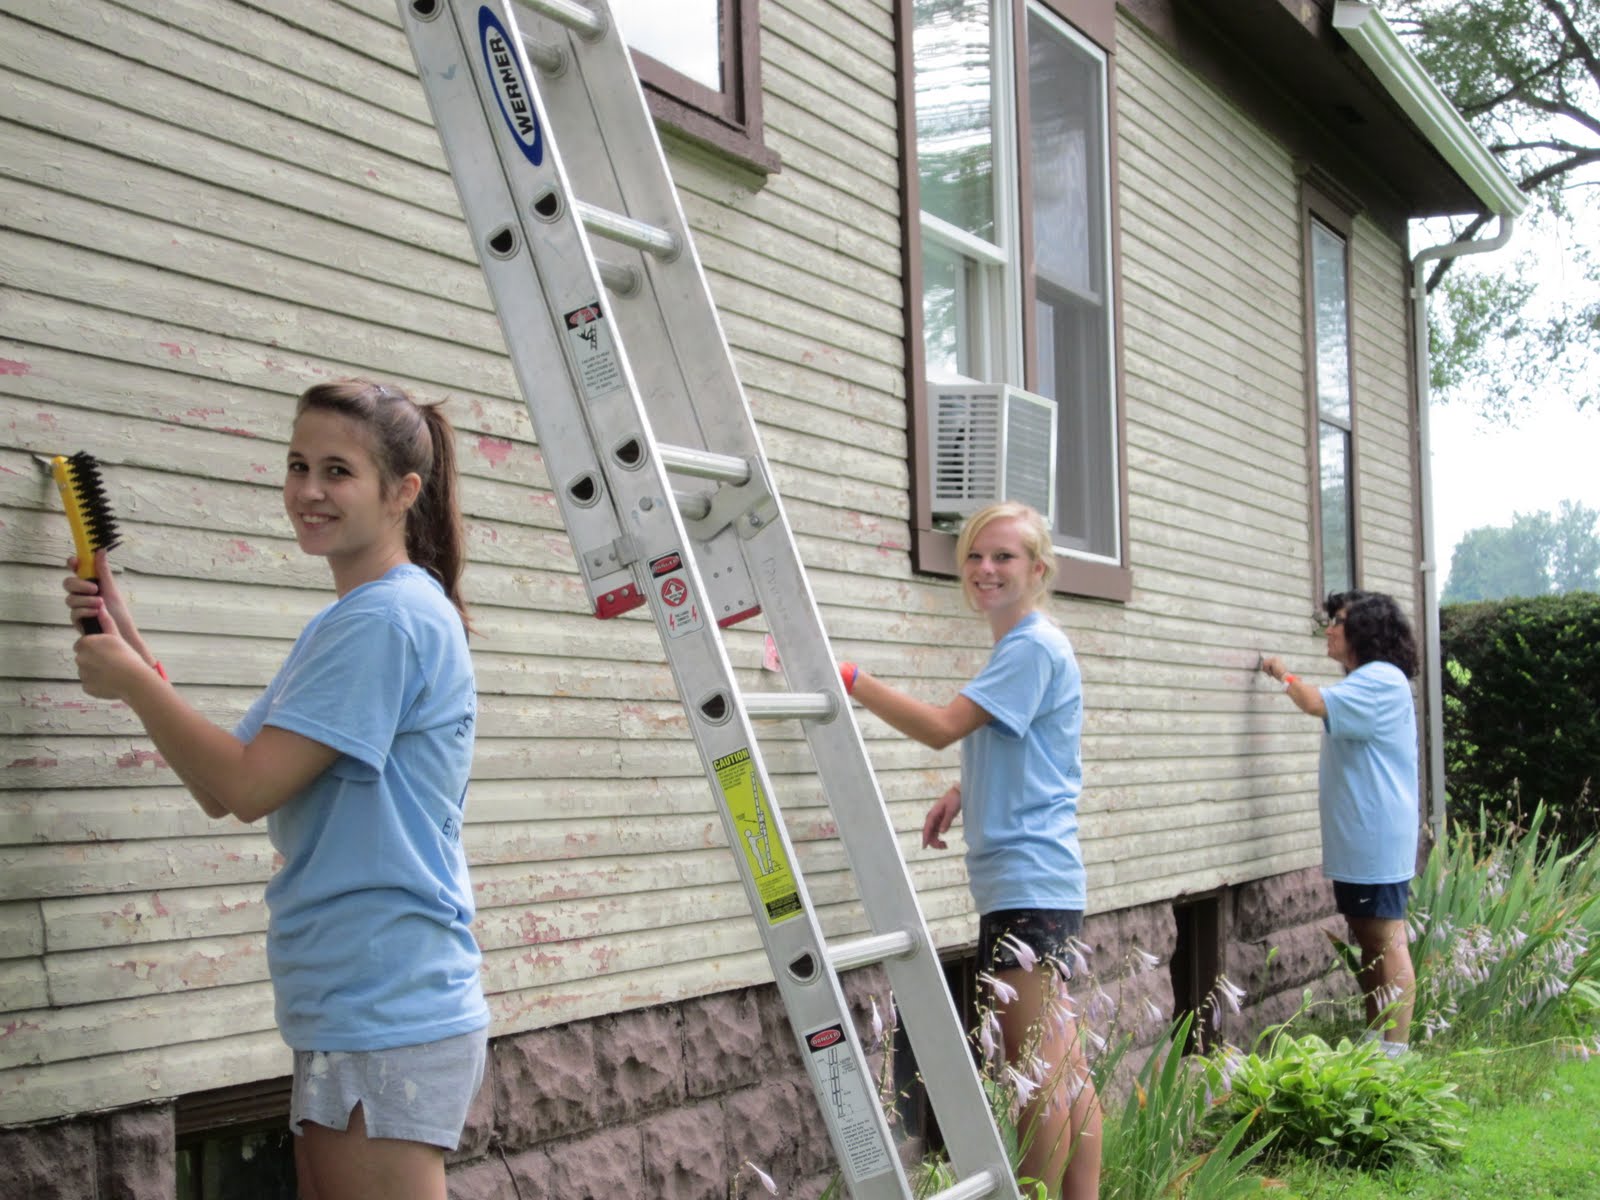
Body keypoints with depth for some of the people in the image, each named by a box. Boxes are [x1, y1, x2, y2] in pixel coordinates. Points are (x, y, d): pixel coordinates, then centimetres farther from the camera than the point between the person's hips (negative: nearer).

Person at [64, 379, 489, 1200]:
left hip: (386, 1021, -10)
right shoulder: (344, 622, 17)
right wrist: (127, 645, 9)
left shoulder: (389, 618, -15)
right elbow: (222, 788, 14)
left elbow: (248, 785, -17)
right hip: (346, 1011, 10)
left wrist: (132, 681, -3)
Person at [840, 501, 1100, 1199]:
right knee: (1062, 1068, 14)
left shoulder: (1034, 647, -13)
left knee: (1040, 1073, -4)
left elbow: (942, 727, -19)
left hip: (1027, 884, -10)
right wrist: (963, 792, 12)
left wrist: (847, 678, -16)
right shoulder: (1019, 647, 18)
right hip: (1029, 882, 10)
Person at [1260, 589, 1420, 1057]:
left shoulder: (1382, 680, -14)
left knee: (1387, 941, -8)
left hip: (1377, 840, -10)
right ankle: (1375, 1039, 21)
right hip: (1356, 841, 10)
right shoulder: (1363, 682, 19)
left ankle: (1395, 1050, -6)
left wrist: (1283, 674, -9)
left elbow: (1318, 704, -25)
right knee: (1366, 939, 14)